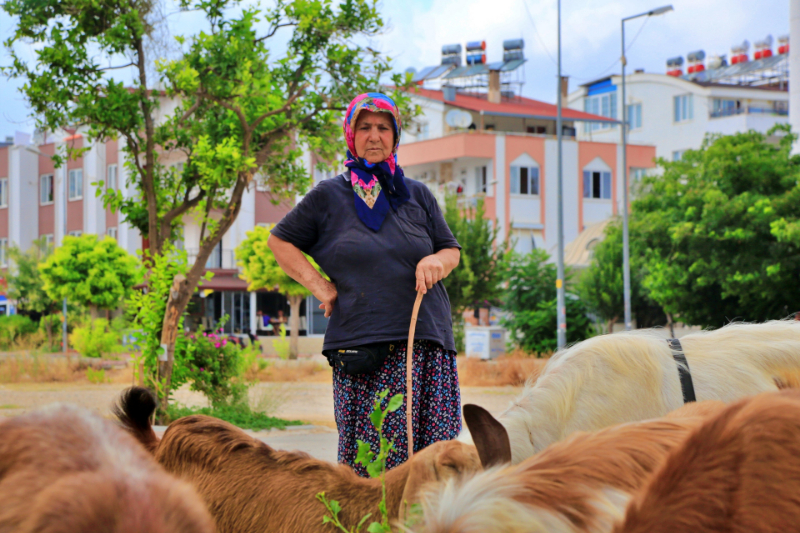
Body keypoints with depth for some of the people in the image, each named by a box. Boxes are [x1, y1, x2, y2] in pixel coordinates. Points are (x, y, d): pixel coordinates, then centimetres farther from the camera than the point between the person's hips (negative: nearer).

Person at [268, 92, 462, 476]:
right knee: (369, 458, -8)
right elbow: (280, 241, 16)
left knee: (433, 452, -6)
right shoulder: (328, 196, 10)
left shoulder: (417, 195, 17)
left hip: (425, 342, 2)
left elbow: (452, 250, 21)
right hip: (360, 344, -2)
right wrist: (317, 284, 4)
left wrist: (437, 261, -3)